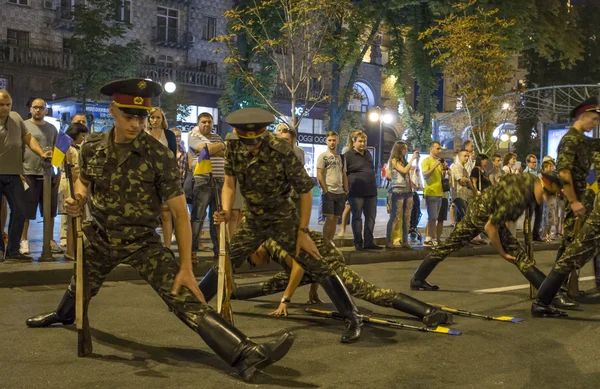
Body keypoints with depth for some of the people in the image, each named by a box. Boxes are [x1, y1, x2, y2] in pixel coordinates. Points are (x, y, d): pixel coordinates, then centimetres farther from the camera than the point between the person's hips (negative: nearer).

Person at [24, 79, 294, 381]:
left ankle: (246, 355, -31)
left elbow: (180, 212, -18)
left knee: (186, 301, -20)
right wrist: (79, 199, -10)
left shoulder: (159, 155, -21)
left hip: (142, 242, -4)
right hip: (99, 236, 4)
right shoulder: (92, 147, -8)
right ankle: (63, 315, 67)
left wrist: (186, 268, -23)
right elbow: (84, 180, 15)